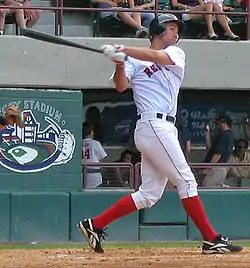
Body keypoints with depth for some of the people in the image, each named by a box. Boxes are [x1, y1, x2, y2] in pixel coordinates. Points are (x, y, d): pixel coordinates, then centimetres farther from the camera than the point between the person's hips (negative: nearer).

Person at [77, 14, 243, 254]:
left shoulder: (177, 54, 16)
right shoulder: (134, 61, 5)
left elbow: (156, 57, -5)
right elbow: (121, 86, -9)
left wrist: (123, 50, -18)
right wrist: (120, 64, -27)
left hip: (165, 129, 7)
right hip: (153, 125, -7)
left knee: (149, 194, 6)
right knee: (186, 180, -8)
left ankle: (94, 225, 9)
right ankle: (211, 240, -5)